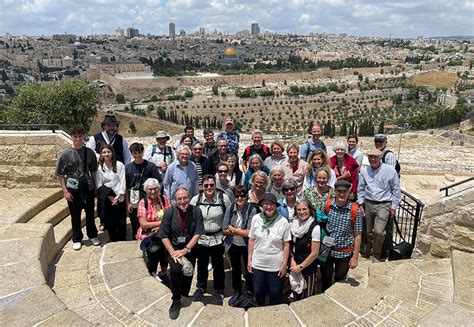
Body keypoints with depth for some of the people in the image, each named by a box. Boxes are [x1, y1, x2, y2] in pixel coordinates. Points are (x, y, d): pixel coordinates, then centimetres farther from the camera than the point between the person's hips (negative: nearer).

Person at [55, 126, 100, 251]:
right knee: (75, 216, 11)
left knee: (90, 213, 15)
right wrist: (65, 190, -8)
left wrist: (95, 187, 8)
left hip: (88, 188, 2)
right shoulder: (65, 154, -8)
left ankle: (92, 235, 34)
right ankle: (77, 239, 29)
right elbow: (60, 174, -4)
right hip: (73, 189, -2)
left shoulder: (90, 152, -2)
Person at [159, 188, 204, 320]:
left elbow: (198, 234, -12)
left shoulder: (196, 212, -11)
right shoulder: (169, 212, -11)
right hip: (173, 248, -1)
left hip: (190, 249, 1)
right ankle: (176, 301, -2)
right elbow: (164, 236, -9)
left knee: (188, 273, 4)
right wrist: (173, 253, -16)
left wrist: (185, 250, -18)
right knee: (176, 268, -24)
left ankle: (184, 295, 36)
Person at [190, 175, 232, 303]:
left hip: (217, 238, -1)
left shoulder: (224, 198, -12)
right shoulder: (196, 200, -7)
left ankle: (219, 290, 33)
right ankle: (201, 287, 41)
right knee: (201, 265, 17)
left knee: (218, 265, 11)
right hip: (201, 238, 2)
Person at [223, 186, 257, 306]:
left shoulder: (252, 210, -19)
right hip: (233, 245, 4)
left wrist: (233, 229, -14)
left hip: (246, 246, -3)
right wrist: (242, 231, -18)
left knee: (249, 270, 12)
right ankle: (237, 293, 40)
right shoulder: (230, 208, -9)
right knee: (235, 270, 20)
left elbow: (250, 233, -23)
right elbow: (225, 230, -9)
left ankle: (250, 293, 36)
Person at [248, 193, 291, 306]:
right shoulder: (256, 219, -7)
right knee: (258, 293, 17)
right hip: (258, 264, 2)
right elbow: (251, 240, 2)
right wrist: (249, 260, 3)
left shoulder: (283, 221, -12)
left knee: (275, 294, 13)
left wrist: (284, 265, -7)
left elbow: (286, 245, -7)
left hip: (276, 266, -2)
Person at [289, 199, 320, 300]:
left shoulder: (315, 228, -19)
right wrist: (292, 260, -4)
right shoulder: (293, 225, -2)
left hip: (308, 268, -5)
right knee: (296, 296, 20)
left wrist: (300, 267, -12)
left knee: (307, 297, 8)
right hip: (294, 267, 5)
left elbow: (314, 254, -16)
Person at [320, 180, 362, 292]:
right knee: (325, 279, 19)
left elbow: (357, 235, -8)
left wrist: (355, 257, -5)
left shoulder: (355, 210, -14)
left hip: (345, 253, -1)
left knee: (340, 281, 20)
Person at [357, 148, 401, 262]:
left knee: (379, 231, -13)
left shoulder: (390, 170, -8)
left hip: (384, 205, -3)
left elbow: (396, 190, -1)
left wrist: (394, 207, -1)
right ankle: (367, 252, 31)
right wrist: (361, 204, 7)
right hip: (368, 204, 4)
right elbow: (360, 189, 12)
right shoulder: (364, 171, 2)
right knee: (369, 231, 13)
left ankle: (377, 255, 8)